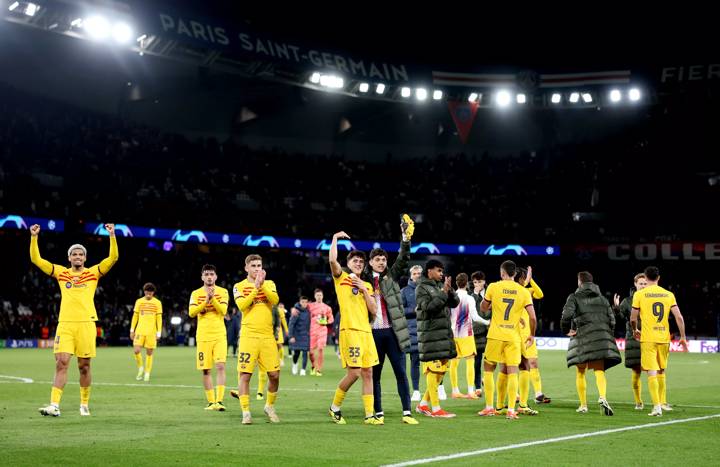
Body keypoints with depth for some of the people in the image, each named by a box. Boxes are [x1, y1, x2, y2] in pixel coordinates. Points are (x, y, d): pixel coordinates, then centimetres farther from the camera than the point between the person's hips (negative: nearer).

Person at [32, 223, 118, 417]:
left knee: (84, 366, 4)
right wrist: (34, 237, 3)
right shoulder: (61, 272, 13)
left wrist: (112, 235, -9)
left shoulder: (93, 272, 9)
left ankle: (85, 404, 17)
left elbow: (113, 258, 0)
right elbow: (36, 259, 12)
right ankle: (54, 405, -12)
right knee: (61, 362, -9)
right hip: (65, 323, 1)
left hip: (86, 323, 0)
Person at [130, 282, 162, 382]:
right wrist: (132, 330, 8)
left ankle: (147, 373, 14)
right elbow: (135, 316, 11)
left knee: (149, 353, 2)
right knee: (136, 351, -11)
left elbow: (159, 318, 3)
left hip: (151, 332, -1)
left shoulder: (157, 303, 1)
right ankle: (140, 368, 13)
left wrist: (159, 333, -2)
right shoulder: (139, 301, 6)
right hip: (140, 331, 1)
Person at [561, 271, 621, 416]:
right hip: (601, 337, 3)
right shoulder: (602, 298, 18)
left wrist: (566, 330, 3)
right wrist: (609, 335, 23)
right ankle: (603, 397, -28)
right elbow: (611, 319, 13)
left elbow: (567, 315, -11)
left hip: (582, 336, -3)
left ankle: (583, 405, 13)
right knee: (599, 370, -2)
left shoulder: (574, 297, 4)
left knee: (580, 372, 11)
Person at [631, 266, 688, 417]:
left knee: (652, 372, -4)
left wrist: (635, 330, 21)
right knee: (661, 371, 20)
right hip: (664, 338, 3)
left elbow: (633, 318, 0)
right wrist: (683, 338, 6)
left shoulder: (639, 294, -3)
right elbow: (679, 317, -1)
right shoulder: (668, 294, 5)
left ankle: (657, 406, -13)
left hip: (648, 338, -3)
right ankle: (663, 403, 28)